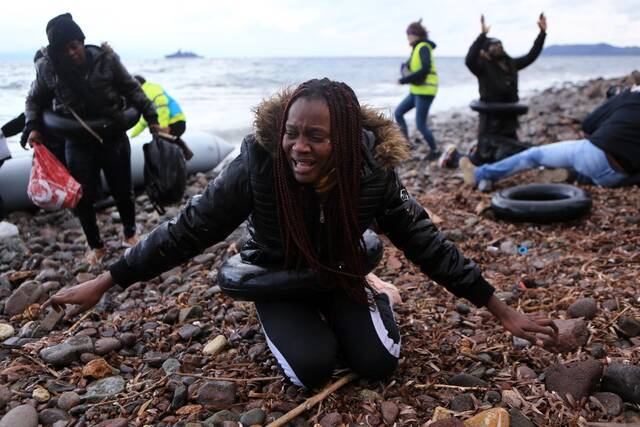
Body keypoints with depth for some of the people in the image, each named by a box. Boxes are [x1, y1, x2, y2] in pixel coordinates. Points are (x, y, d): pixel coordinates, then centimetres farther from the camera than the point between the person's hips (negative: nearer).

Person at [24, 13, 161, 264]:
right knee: (83, 197, 4)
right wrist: (33, 127, -6)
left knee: (122, 191, 11)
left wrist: (151, 119, -6)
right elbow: (35, 101, 9)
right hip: (77, 143, 1)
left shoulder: (106, 59, -12)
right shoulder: (47, 68, -7)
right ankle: (95, 245, 25)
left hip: (114, 138, -1)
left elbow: (132, 90, -1)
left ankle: (130, 235, 35)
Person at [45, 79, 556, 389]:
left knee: (378, 363, -13)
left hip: (341, 277, 1)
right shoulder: (258, 166, -31)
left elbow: (427, 242, -16)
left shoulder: (374, 175, -26)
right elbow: (191, 228, -21)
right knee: (312, 367, -21)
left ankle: (378, 301, 21)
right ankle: (287, 325, 15)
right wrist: (105, 282, -18)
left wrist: (500, 309, -12)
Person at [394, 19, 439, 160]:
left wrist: (404, 80, -21)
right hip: (416, 90, 9)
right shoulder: (417, 48, 13)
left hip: (425, 91, -9)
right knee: (398, 112, 7)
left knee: (420, 124, -5)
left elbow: (425, 70, -25)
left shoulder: (423, 48, -14)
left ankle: (434, 151, 11)